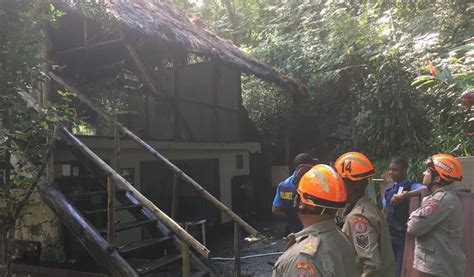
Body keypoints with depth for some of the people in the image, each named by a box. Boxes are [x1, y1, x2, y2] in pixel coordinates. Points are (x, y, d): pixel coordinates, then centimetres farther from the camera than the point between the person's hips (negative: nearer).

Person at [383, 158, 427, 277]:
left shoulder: (411, 187, -10)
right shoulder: (388, 188, 9)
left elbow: (426, 190, -33)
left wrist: (404, 195, -41)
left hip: (403, 235, -6)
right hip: (388, 234, 6)